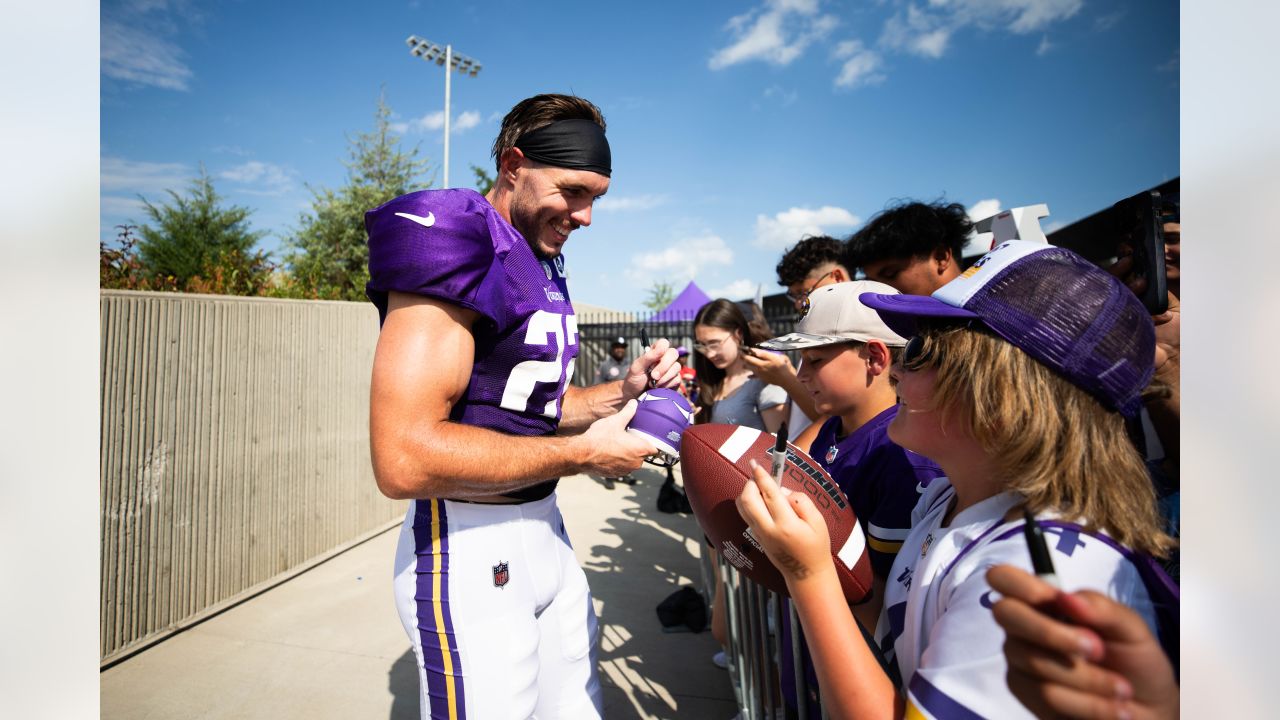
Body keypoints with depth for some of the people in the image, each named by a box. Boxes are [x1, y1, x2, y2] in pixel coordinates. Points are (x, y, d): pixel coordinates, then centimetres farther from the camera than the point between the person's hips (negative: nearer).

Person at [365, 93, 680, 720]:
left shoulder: (544, 263, 9)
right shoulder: (451, 241, -18)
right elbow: (403, 460, -27)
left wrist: (621, 391, -1)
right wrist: (582, 452, -20)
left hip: (543, 527, 8)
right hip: (467, 545, -8)